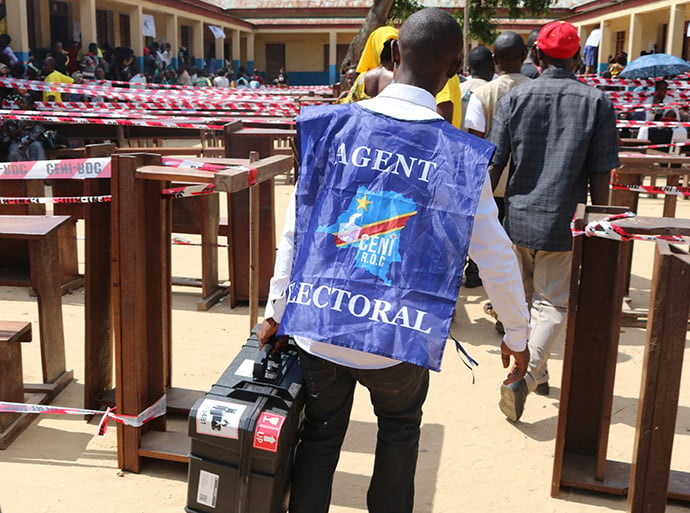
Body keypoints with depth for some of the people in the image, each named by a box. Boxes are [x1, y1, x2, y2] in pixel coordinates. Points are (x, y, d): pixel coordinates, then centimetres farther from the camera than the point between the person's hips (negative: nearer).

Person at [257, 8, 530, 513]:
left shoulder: (330, 126, -5)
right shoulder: (460, 156, -8)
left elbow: (295, 230, -1)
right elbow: (497, 258, -1)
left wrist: (276, 311, 11)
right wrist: (517, 335, 14)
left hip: (317, 327, 1)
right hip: (397, 339, -1)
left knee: (319, 437, 22)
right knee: (400, 428, 27)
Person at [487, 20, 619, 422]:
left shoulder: (516, 98, -2)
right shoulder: (597, 102, -5)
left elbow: (494, 164, -4)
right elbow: (600, 177, -5)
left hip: (517, 217, 2)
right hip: (563, 222, -2)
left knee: (523, 298, 20)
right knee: (554, 304, 6)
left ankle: (536, 371, 35)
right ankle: (523, 377, -12)